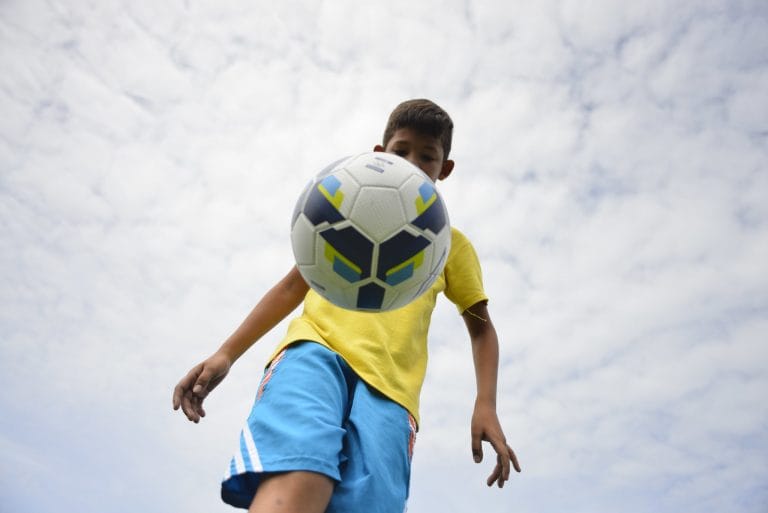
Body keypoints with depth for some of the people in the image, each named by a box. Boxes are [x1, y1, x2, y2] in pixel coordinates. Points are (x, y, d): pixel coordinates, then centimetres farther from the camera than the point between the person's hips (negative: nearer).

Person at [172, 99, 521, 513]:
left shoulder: (453, 244, 24)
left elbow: (481, 327, 24)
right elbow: (295, 284, 24)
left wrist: (485, 405, 6)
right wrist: (227, 352, 13)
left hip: (389, 384, 1)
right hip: (316, 348, 0)